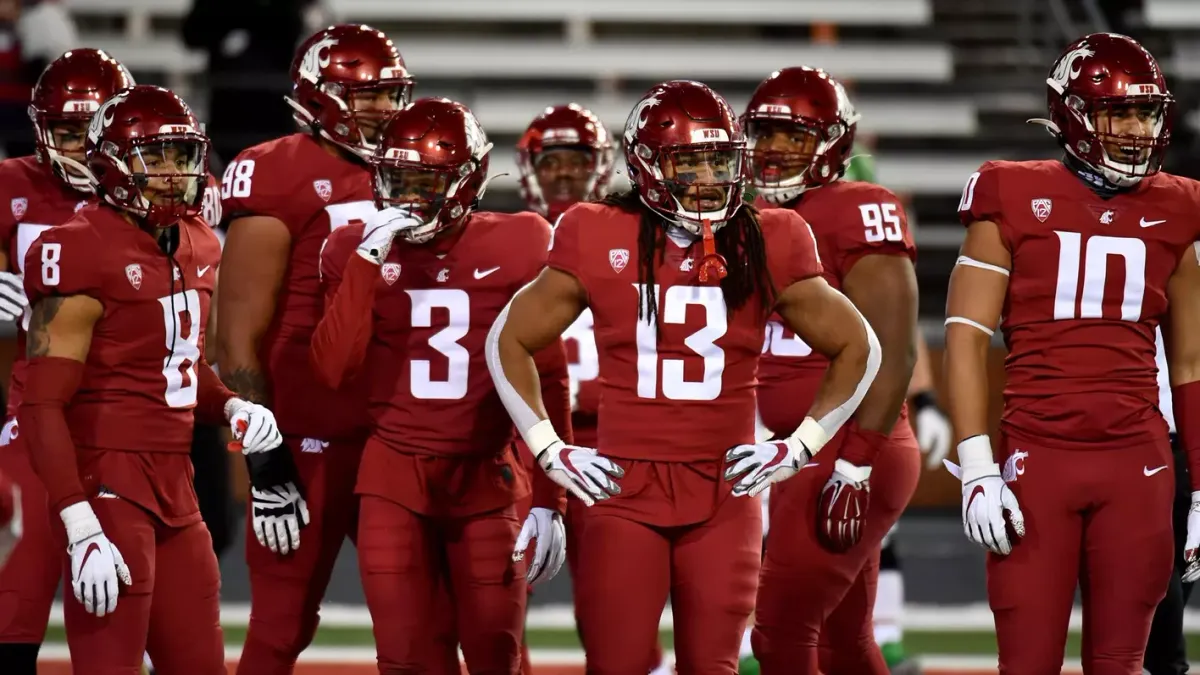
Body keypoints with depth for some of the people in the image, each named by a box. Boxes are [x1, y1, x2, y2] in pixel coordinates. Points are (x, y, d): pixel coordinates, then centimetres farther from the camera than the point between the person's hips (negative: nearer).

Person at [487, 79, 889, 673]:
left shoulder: (764, 247, 2)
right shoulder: (601, 243, -1)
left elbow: (857, 349, 13)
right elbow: (509, 341, 10)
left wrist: (801, 447, 6)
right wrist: (550, 451, 4)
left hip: (723, 497, 1)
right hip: (624, 493, -1)